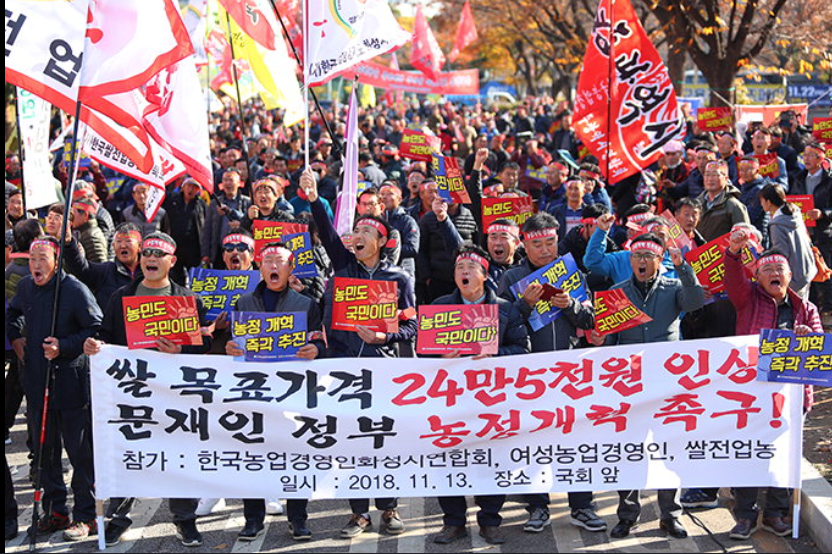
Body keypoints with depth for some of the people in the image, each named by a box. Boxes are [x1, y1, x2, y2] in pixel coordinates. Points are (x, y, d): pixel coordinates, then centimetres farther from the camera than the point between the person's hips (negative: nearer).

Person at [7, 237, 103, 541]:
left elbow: (97, 330, -14)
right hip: (37, 382, 7)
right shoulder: (26, 287, 9)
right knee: (45, 450, 13)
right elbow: (13, 313, 31)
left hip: (71, 382, -7)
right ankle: (55, 511, 25)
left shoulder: (75, 290, -12)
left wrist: (64, 346, -20)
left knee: (80, 452, 0)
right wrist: (15, 337, 15)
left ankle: (85, 516, 7)